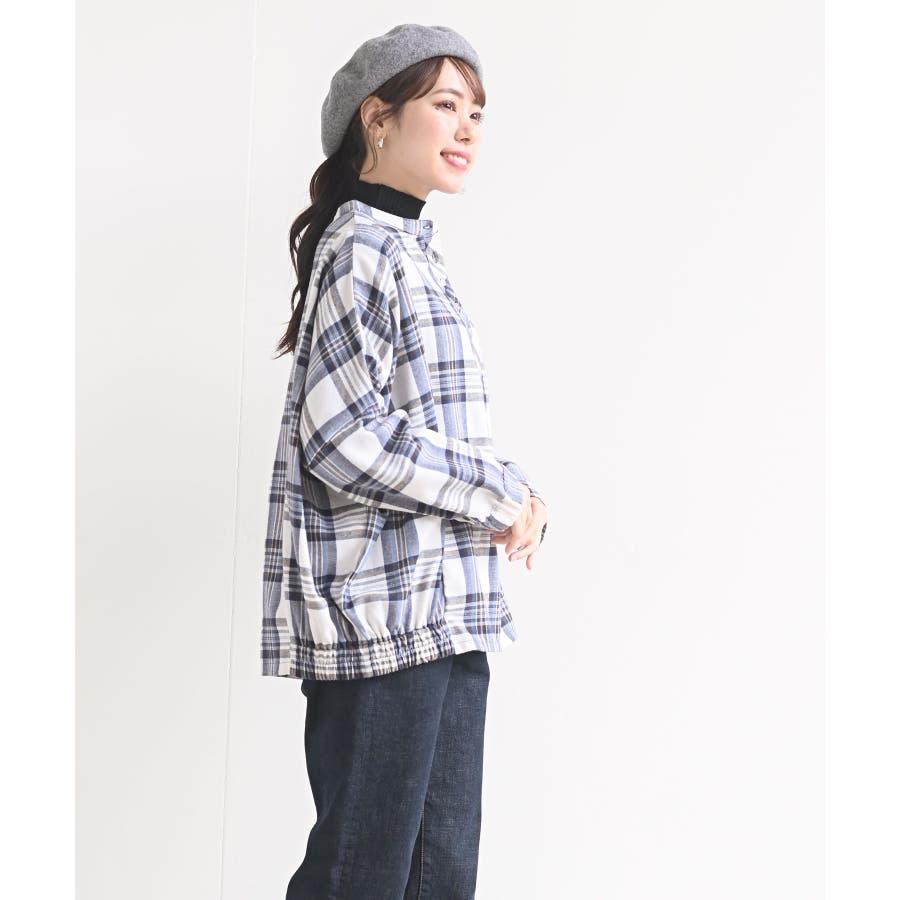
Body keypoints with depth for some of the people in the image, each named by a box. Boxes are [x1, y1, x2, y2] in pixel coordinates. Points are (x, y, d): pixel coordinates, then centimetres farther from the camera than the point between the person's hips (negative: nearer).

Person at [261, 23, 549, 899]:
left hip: (443, 610, 9)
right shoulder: (361, 246, -10)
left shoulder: (414, 251, 19)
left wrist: (515, 496, 4)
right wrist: (497, 496, -10)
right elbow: (345, 436, -20)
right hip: (381, 608, -9)